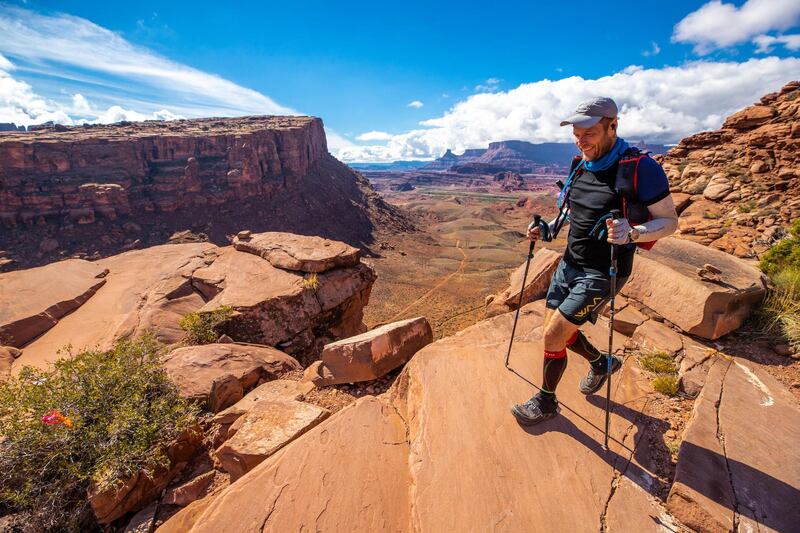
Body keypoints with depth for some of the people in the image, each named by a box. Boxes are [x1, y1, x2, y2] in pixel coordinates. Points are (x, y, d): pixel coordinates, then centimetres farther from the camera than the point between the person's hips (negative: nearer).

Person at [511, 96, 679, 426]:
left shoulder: (641, 168, -17)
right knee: (557, 331, 15)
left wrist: (632, 232, -32)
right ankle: (601, 362, 44)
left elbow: (670, 221, -12)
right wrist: (547, 229, 1)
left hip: (602, 274, -7)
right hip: (569, 263, 8)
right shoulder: (581, 166, 5)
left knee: (553, 336, -7)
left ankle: (546, 402, 18)